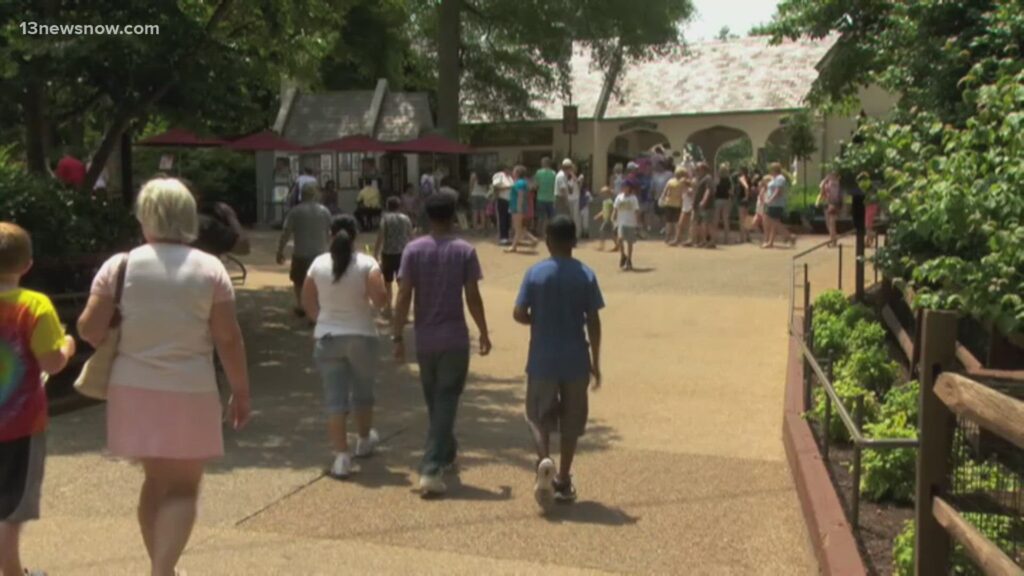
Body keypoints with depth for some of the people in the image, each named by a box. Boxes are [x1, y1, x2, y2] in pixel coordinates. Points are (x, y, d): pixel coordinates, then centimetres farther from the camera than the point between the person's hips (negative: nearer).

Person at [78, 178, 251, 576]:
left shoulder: (120, 265, -3)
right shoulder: (209, 269, -6)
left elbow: (89, 328, -6)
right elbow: (228, 339, -6)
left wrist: (120, 344, 15)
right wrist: (241, 390, 3)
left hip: (134, 390, 3)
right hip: (189, 392, -3)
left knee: (156, 480, 20)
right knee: (183, 488, 8)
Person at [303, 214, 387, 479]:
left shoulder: (318, 264, 0)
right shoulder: (367, 263, -9)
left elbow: (307, 302, 6)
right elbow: (379, 298, -19)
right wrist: (373, 306, 2)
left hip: (327, 337, 1)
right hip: (361, 336, -1)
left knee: (335, 397, 2)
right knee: (362, 392, 19)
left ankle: (341, 457, -3)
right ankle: (364, 441, 38)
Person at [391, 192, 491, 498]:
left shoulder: (413, 250, -2)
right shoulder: (464, 251, -6)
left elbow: (403, 296, -6)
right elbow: (473, 297, -6)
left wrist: (397, 336, -1)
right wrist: (484, 333, 6)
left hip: (425, 339, 3)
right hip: (455, 338, -2)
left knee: (435, 401, 20)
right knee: (445, 402, 0)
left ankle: (446, 452, 39)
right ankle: (431, 470, -8)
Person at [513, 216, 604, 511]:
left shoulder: (535, 273, -6)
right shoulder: (586, 275, -5)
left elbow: (519, 314, -7)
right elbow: (593, 322, -5)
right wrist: (595, 362, 2)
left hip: (543, 360, -1)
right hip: (576, 361, 1)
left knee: (539, 415, 12)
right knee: (571, 421, 13)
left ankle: (544, 460, -14)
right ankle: (563, 481, 20)